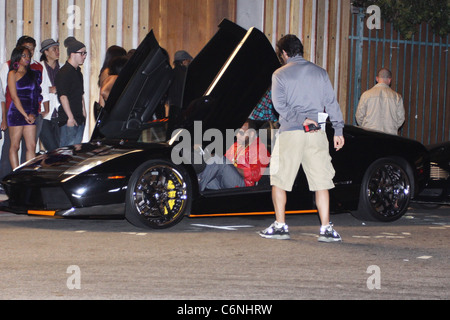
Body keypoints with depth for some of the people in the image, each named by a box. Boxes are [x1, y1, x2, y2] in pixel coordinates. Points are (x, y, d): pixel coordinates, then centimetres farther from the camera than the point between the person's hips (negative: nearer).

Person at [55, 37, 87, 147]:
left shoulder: (78, 71, 17)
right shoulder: (64, 72, -12)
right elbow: (63, 96, -17)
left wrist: (84, 114, 21)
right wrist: (70, 117, -19)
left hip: (79, 119, 9)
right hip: (68, 120, -9)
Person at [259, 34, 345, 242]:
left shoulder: (280, 74, 2)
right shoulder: (320, 73, 10)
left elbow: (279, 104, -9)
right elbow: (331, 103, 8)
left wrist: (300, 119, -9)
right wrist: (338, 130, 8)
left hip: (290, 132, -2)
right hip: (316, 134, 3)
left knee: (278, 180, 9)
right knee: (321, 182, 3)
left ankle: (280, 226, 7)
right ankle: (326, 229, -2)